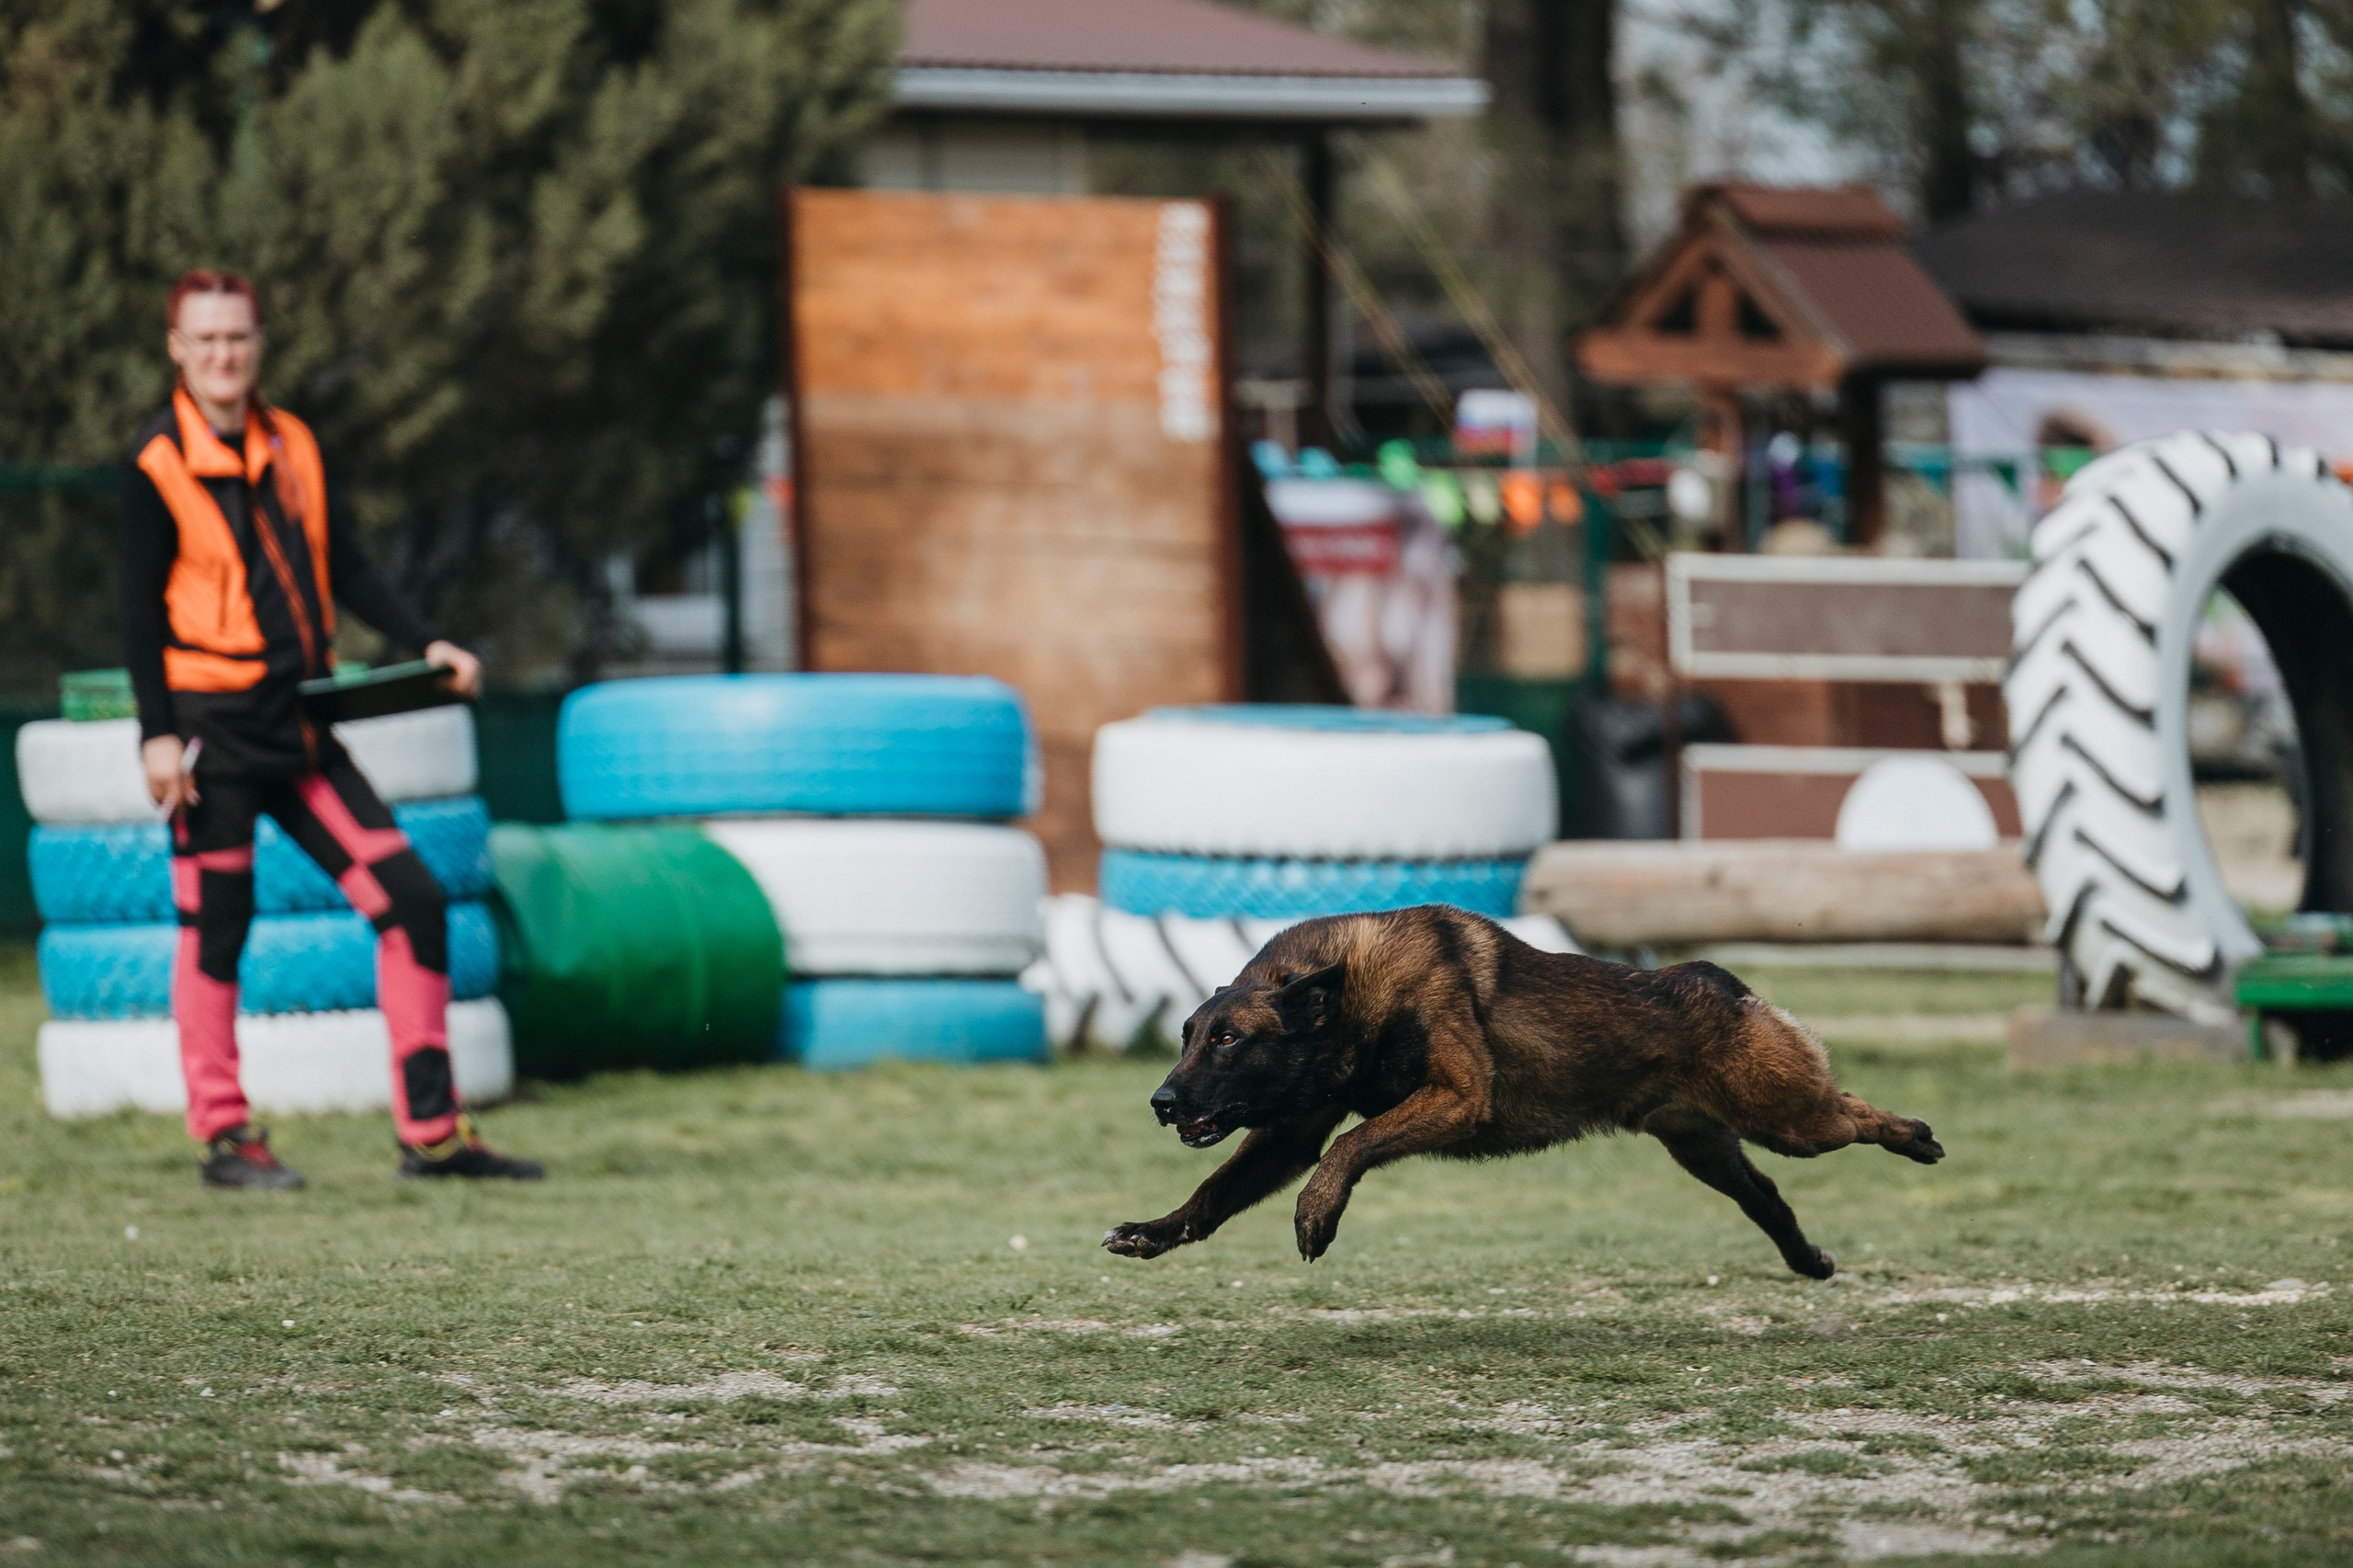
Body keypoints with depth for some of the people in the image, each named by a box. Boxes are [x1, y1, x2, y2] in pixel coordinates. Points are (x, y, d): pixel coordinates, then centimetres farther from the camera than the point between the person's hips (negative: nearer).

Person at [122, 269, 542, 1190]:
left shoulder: (292, 446, 12)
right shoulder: (158, 462, -5)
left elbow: (345, 571, 14)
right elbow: (141, 606, -7)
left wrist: (425, 645, 1)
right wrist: (158, 734, -13)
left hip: (299, 729, 6)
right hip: (212, 728, -6)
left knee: (410, 899, 1)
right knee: (215, 929, -2)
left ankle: (431, 1131, 5)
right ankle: (223, 1138, 10)